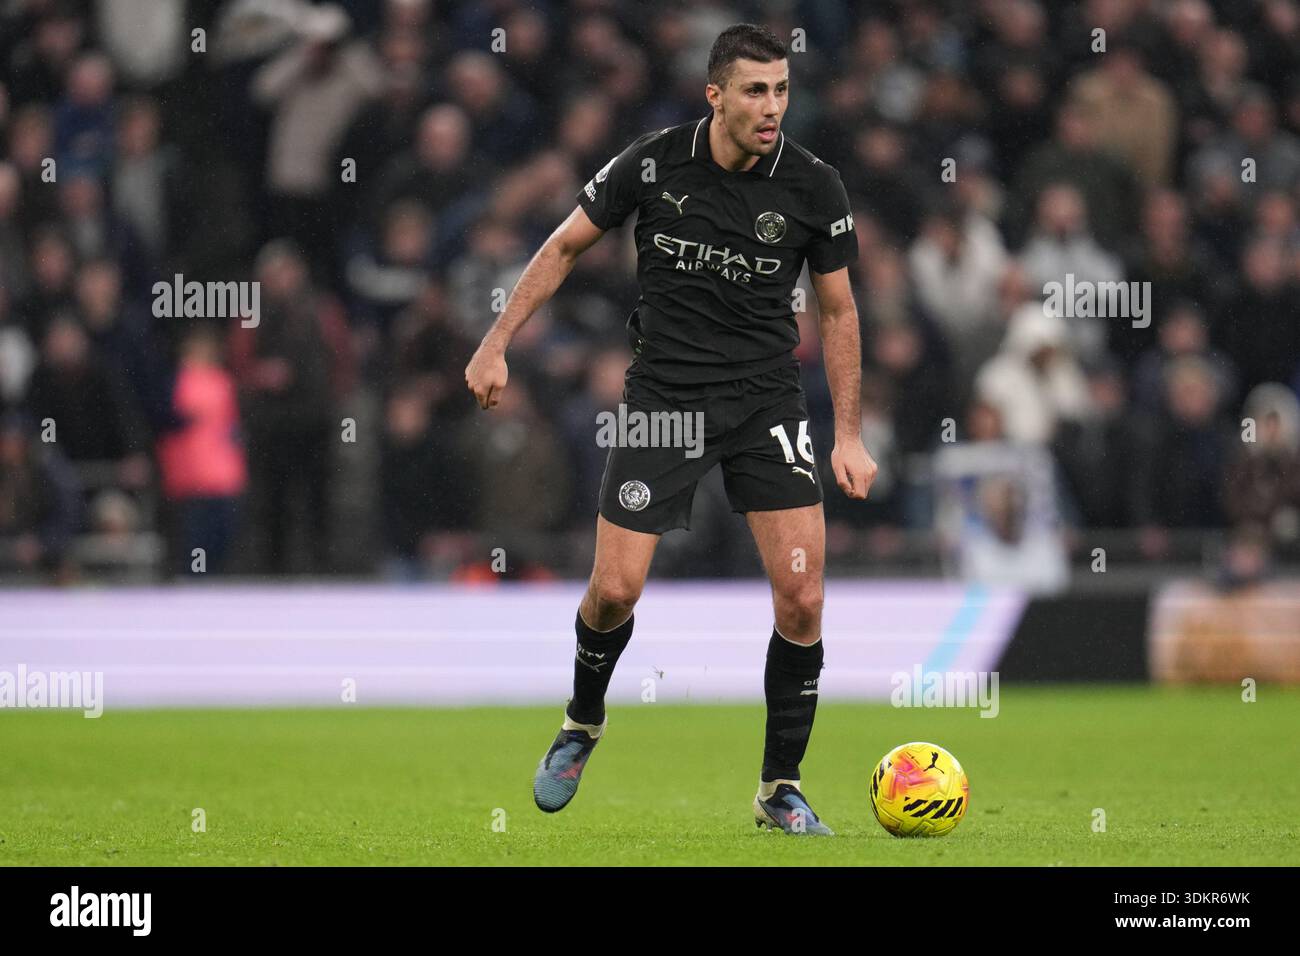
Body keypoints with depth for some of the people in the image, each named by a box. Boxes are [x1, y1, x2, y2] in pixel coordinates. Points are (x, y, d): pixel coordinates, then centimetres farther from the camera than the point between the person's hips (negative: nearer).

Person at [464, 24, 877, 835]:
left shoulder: (814, 186, -7)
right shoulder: (654, 164, -9)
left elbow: (838, 310, 4)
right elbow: (566, 246, 5)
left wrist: (850, 434, 1)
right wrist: (497, 344, 1)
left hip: (767, 400, 0)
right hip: (664, 394, 0)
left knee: (801, 599, -10)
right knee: (615, 591, -4)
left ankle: (781, 790, 5)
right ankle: (583, 723, 29)